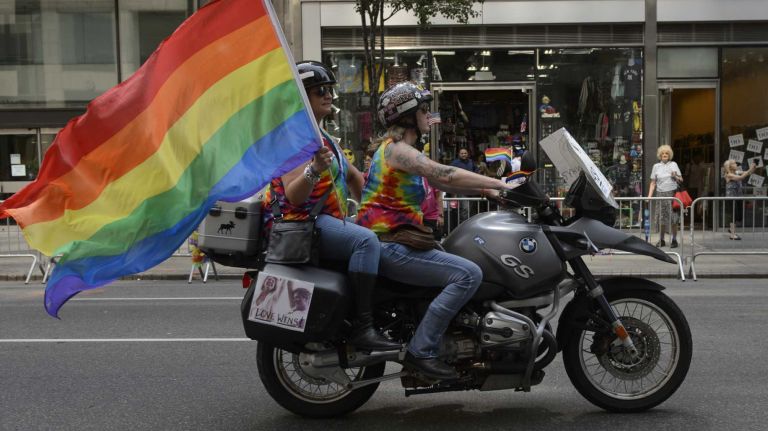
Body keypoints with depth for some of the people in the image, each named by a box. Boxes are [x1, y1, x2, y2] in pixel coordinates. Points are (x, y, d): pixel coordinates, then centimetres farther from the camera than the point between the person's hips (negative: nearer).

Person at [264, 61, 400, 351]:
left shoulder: (325, 139, 22)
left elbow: (354, 177, 29)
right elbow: (294, 196, -21)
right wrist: (314, 169, -38)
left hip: (325, 220, 11)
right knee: (366, 241, -31)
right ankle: (362, 327, -32)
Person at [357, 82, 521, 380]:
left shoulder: (401, 149, 22)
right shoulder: (396, 148, -10)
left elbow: (441, 184, 17)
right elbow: (445, 176, -24)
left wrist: (486, 190, 7)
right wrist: (500, 183, -19)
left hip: (393, 243, 11)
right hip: (390, 246, -11)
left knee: (464, 270, 20)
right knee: (468, 274, -21)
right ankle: (421, 351, -18)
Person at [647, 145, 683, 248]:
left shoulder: (673, 164, 8)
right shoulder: (656, 166, 10)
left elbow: (681, 180, 10)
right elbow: (653, 183, 10)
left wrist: (676, 177, -12)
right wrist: (649, 195, 1)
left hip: (672, 193, -1)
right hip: (660, 194, 1)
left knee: (673, 218, -3)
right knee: (661, 218, 1)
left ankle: (674, 240, 7)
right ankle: (661, 240, 12)